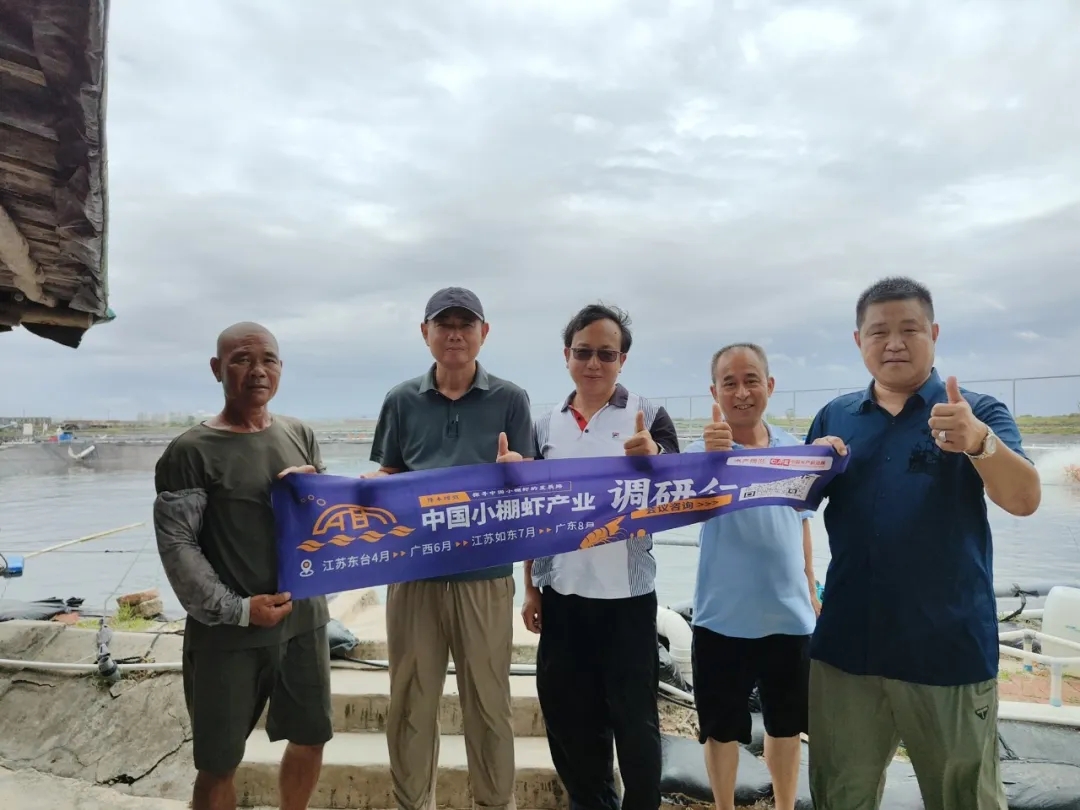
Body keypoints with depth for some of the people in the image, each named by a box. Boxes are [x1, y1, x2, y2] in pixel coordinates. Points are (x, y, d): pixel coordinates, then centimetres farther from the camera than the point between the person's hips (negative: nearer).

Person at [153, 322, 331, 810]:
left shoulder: (300, 436, 6)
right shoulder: (191, 451, -9)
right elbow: (176, 545, -12)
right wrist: (236, 609, -18)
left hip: (304, 618, 5)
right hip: (227, 634, -5)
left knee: (312, 738, 19)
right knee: (219, 763, 10)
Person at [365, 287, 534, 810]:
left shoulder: (510, 400, 0)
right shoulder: (401, 401, 5)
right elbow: (387, 477, 9)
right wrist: (372, 487, -12)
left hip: (485, 574, -1)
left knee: (488, 702, 11)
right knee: (411, 702, 13)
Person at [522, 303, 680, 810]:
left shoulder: (649, 418, -4)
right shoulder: (546, 425, 6)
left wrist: (652, 456, -34)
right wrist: (530, 589, 8)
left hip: (627, 594, -3)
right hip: (561, 593, 4)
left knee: (633, 717, 7)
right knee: (569, 717, 15)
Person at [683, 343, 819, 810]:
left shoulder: (794, 449, 0)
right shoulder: (702, 450, -14)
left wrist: (809, 587, 17)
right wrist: (712, 457, -54)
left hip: (790, 615, 4)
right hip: (724, 619, -3)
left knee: (787, 725, 20)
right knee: (722, 729, 13)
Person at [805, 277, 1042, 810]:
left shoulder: (978, 413, -4)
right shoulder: (835, 417, 5)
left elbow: (1024, 500, -19)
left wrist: (978, 441, -39)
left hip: (949, 649, -2)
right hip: (846, 644, 3)